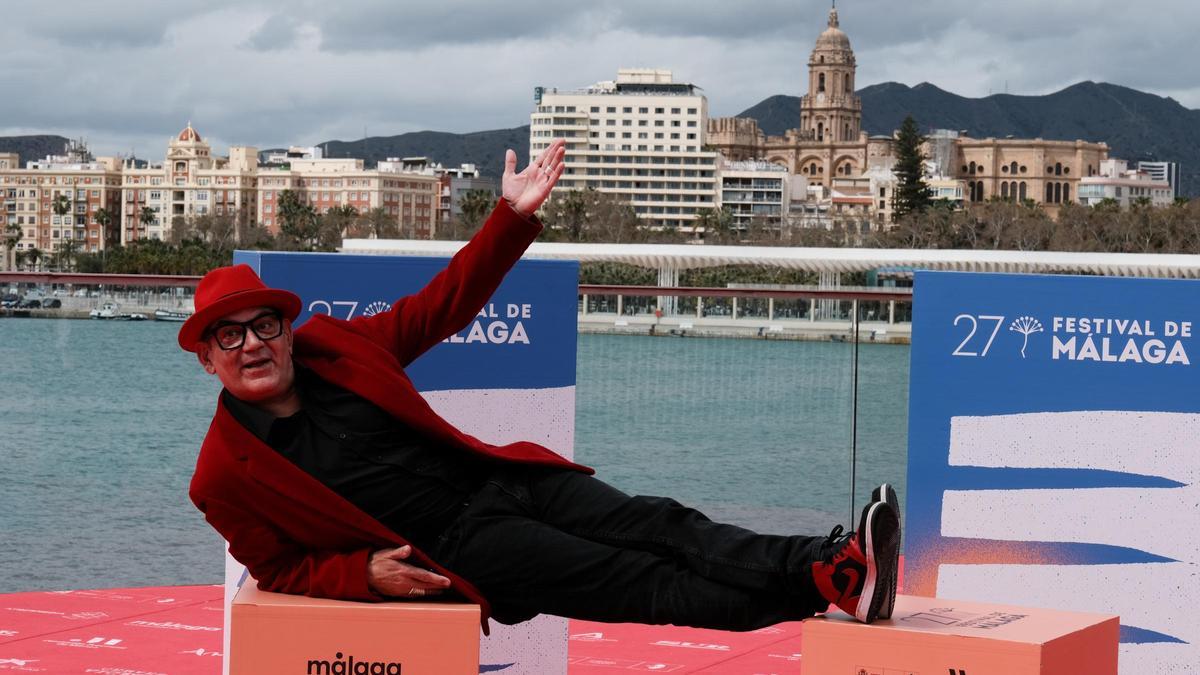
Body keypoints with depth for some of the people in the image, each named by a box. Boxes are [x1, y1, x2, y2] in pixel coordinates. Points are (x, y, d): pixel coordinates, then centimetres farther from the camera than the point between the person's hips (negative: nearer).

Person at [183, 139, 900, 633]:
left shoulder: (332, 347, 5)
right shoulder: (228, 472, -6)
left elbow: (444, 304, 10)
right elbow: (281, 569, 0)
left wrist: (513, 219, 0)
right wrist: (366, 575, -18)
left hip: (501, 477, 6)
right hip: (458, 547, -5)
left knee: (653, 524, -15)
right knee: (639, 580, -18)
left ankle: (828, 566, -29)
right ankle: (815, 591, -29)